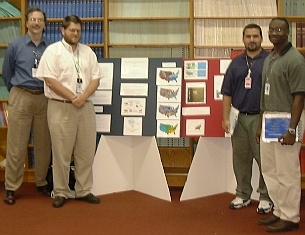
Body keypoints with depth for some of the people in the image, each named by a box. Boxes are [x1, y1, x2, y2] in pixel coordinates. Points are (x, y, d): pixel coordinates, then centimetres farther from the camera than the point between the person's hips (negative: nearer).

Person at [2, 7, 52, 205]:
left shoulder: (52, 47, 0)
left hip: (44, 98, 2)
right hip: (21, 98, -1)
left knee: (43, 144, 10)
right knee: (17, 145, 0)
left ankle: (42, 182, 25)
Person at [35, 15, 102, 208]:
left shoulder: (88, 52, 10)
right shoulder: (53, 51, -3)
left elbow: (95, 79, 7)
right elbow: (50, 80, -12)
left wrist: (83, 97, -11)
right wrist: (73, 98, -14)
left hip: (85, 107, 5)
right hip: (61, 108, -4)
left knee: (86, 152, 8)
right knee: (61, 153, 2)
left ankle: (84, 191, 20)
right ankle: (61, 192, 13)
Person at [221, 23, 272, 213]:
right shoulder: (236, 63, 9)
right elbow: (227, 93, 9)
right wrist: (226, 118, 2)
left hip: (261, 118, -4)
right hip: (239, 118, 4)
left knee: (264, 159, 0)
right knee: (240, 158, 11)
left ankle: (266, 197, 14)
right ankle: (243, 195, 24)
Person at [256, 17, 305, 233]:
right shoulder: (269, 59, 14)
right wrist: (261, 124, 16)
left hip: (285, 123, -9)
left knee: (287, 173, -1)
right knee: (270, 170, 16)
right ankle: (280, 211, 28)